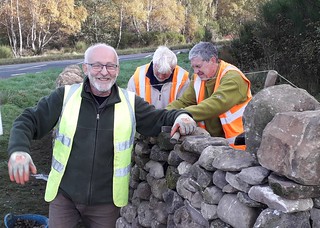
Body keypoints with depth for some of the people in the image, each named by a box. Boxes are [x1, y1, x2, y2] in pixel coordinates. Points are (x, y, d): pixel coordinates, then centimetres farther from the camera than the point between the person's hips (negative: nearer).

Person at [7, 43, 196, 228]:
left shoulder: (131, 102, -3)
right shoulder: (65, 96, -6)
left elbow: (159, 118, 7)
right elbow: (29, 121, -4)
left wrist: (180, 115, -15)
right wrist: (19, 150, -24)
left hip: (107, 200, 1)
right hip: (64, 195, 0)